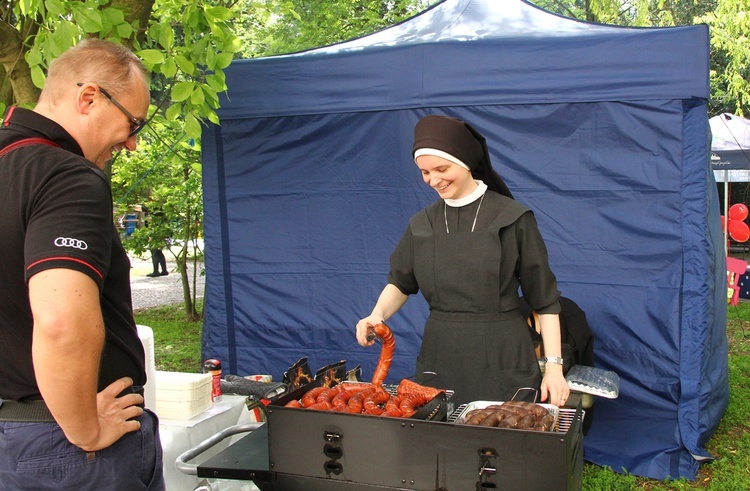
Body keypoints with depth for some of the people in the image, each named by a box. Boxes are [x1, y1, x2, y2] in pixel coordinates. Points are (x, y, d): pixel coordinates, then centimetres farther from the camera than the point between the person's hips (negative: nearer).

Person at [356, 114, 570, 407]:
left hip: (503, 361, -3)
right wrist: (377, 315, -5)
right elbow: (400, 283, 15)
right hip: (439, 359, 4)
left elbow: (544, 300, -3)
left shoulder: (513, 218, -7)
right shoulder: (422, 224, 5)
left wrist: (554, 365, -8)